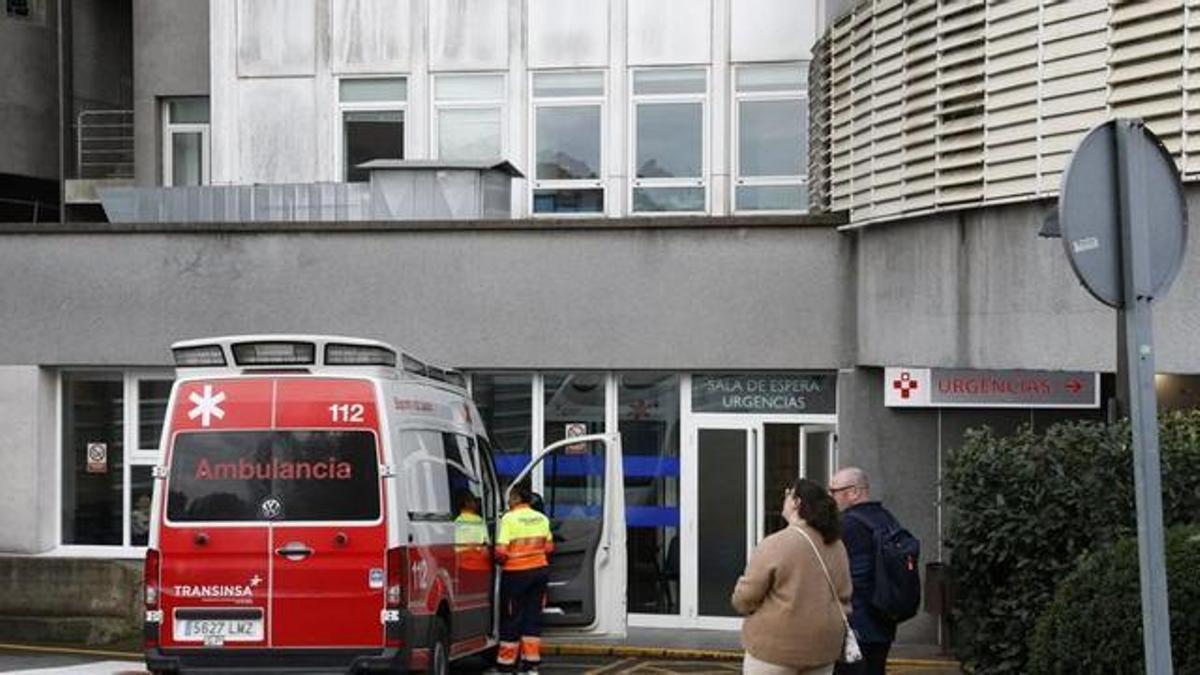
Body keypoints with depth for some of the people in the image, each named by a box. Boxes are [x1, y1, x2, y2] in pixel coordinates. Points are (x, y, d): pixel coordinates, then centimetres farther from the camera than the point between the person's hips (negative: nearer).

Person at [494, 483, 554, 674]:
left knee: (511, 618, 3)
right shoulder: (542, 519, 6)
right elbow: (549, 547, 11)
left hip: (516, 573, -5)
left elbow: (501, 552, -18)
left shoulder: (509, 519, -14)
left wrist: (500, 561, 2)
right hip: (540, 570, 5)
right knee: (533, 616, 11)